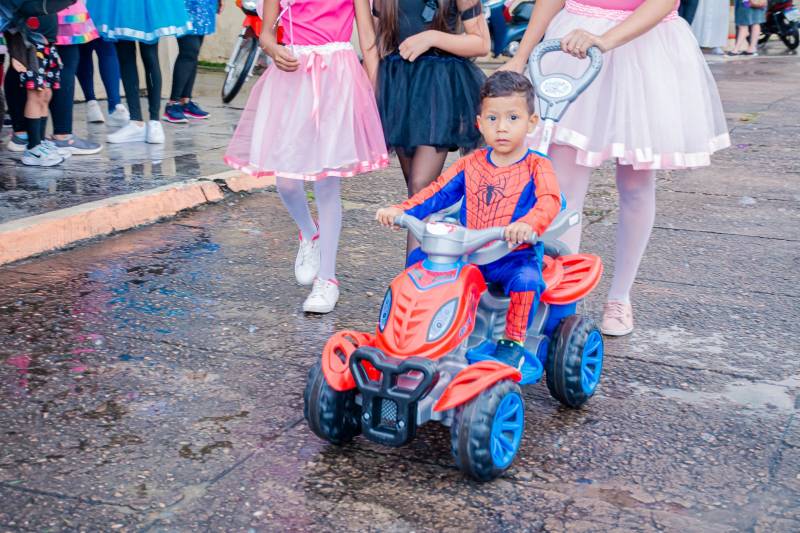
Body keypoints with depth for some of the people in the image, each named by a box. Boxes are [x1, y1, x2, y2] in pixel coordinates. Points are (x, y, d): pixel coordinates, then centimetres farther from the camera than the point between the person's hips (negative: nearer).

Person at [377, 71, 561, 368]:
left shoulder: (537, 166, -6)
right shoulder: (471, 163, 9)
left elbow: (549, 202, -24)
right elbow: (438, 192, 6)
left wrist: (528, 224, -47)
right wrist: (400, 211, -10)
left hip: (515, 255, -5)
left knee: (526, 279, -36)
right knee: (420, 257, -7)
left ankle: (513, 342, -13)